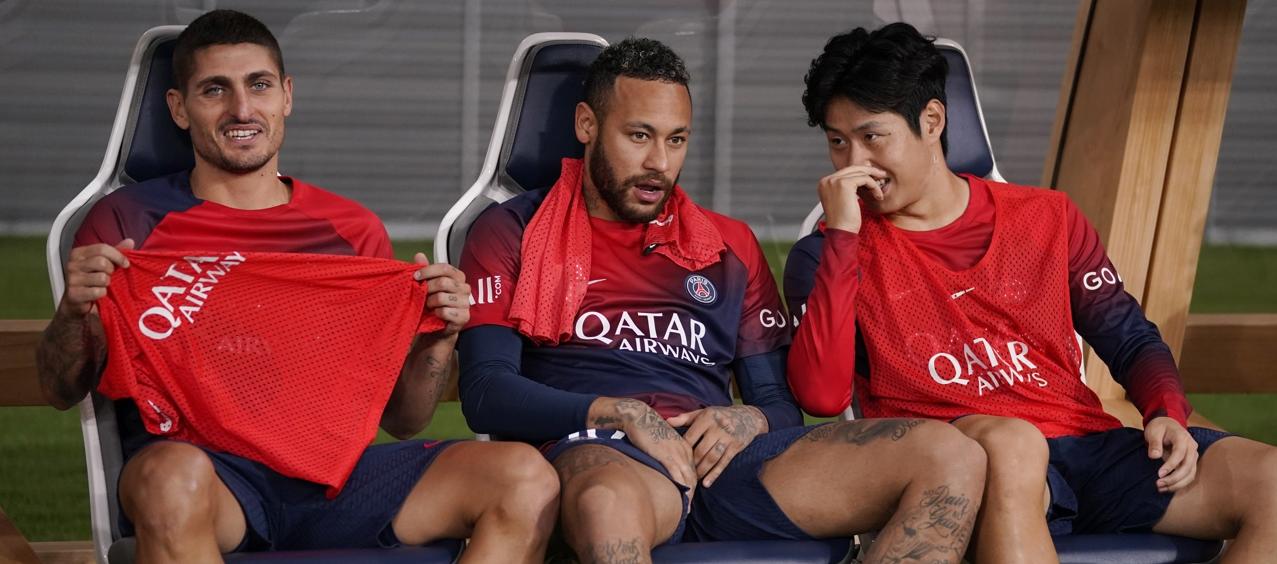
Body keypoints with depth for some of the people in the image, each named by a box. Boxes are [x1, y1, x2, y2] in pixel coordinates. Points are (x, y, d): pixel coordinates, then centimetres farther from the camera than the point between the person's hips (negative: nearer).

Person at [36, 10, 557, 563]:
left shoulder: (354, 230, 20)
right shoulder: (129, 221, 12)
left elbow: (399, 419, 20)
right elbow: (62, 391, 9)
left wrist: (439, 337, 0)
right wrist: (74, 309, -11)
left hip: (331, 469, 4)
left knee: (526, 478, -21)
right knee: (174, 475, -42)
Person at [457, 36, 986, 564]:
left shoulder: (730, 246, 27)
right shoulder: (513, 233, 16)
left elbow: (783, 403, 25)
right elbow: (486, 392, 2)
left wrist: (749, 422, -1)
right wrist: (620, 415, -12)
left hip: (719, 462, 5)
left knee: (948, 453, -20)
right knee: (609, 504, -47)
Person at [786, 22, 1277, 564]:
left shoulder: (1047, 219, 17)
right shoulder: (829, 256, 8)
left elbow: (1130, 340, 20)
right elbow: (822, 394, -9)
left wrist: (1167, 415, -2)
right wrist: (842, 235, -9)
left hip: (1086, 443, 4)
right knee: (1009, 441, -41)